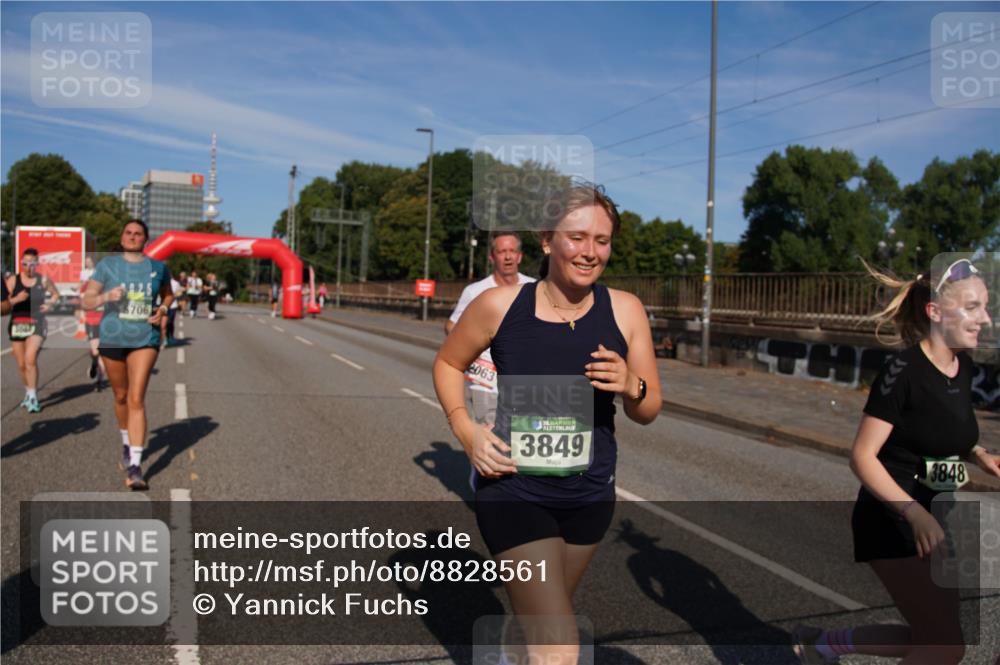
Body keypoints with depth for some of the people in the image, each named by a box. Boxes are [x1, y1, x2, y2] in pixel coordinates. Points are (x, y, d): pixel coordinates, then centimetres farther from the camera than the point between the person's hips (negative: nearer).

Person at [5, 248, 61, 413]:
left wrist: (50, 304, 0)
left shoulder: (43, 280, 1)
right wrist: (16, 299, -18)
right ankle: (28, 393, 30)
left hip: (37, 325, -2)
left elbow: (56, 294, 18)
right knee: (21, 364, 10)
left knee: (30, 359, -19)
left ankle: (32, 396, -14)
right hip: (17, 324, 2)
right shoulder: (13, 280, 1)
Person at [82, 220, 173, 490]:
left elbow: (168, 295, 20)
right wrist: (105, 296, -22)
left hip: (145, 339, -1)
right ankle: (126, 444, 41)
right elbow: (86, 301, -1)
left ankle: (135, 466, -12)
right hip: (112, 338, 1)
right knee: (121, 396, 15)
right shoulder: (107, 265, 0)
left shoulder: (158, 267, 3)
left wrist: (163, 310, -1)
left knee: (136, 400, -11)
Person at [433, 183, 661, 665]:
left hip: (590, 494, 4)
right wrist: (466, 431, -10)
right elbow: (447, 364, 4)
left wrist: (631, 387, -24)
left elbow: (648, 412, -2)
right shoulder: (499, 305, -14)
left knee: (545, 609, 27)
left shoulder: (625, 311, -8)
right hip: (513, 490, -3)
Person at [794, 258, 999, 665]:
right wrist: (914, 512, -32)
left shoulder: (964, 368, 4)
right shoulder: (904, 372, -20)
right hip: (891, 522, -8)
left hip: (933, 518, 9)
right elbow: (862, 457, -21)